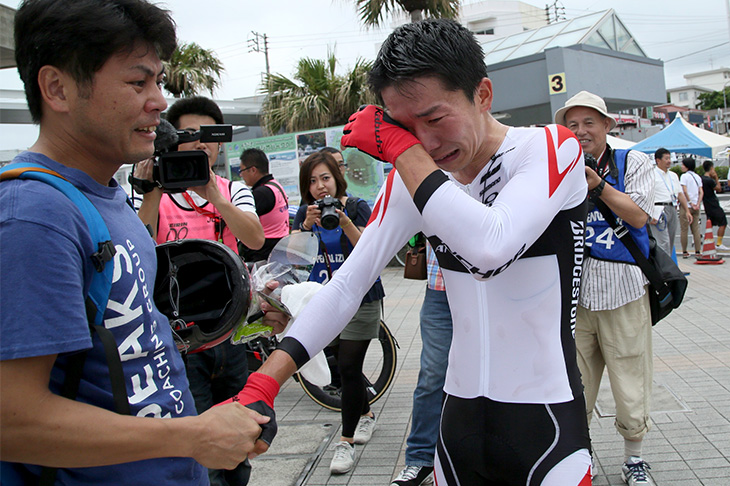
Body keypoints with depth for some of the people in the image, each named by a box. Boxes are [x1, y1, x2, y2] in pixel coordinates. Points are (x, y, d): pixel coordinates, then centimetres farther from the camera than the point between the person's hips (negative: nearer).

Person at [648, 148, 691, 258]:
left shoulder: (673, 176, 19)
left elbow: (680, 194, 23)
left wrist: (687, 211, 15)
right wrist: (649, 215, -18)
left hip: (672, 210, 7)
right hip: (659, 210, -7)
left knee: (670, 243, 10)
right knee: (663, 243, -15)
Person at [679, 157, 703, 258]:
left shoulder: (684, 176, -6)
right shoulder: (698, 177, 12)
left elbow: (685, 191, -15)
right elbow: (701, 192, 3)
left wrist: (690, 203, -11)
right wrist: (698, 204, -4)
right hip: (696, 207, 6)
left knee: (684, 230, 1)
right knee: (696, 229, 7)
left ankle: (685, 252, 2)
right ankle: (698, 252, 5)